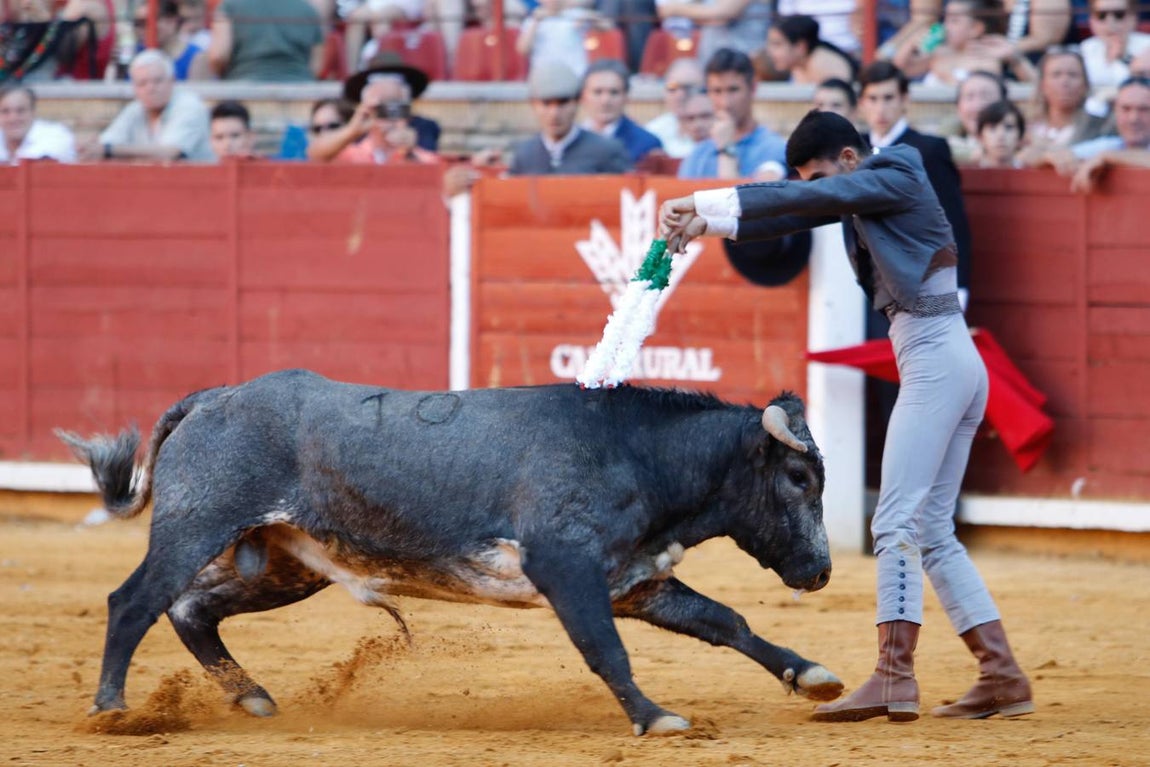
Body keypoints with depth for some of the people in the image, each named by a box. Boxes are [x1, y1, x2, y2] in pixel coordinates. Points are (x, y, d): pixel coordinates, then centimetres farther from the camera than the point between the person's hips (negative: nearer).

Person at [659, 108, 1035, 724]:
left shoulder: (895, 180, -10)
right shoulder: (860, 195, 16)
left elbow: (802, 199, -19)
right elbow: (793, 216, 13)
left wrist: (703, 203, -18)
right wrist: (706, 225, -1)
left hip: (936, 357, -10)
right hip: (953, 366, 10)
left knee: (897, 521, -15)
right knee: (932, 530, 11)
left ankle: (894, 676, -22)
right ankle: (1002, 674, 9)